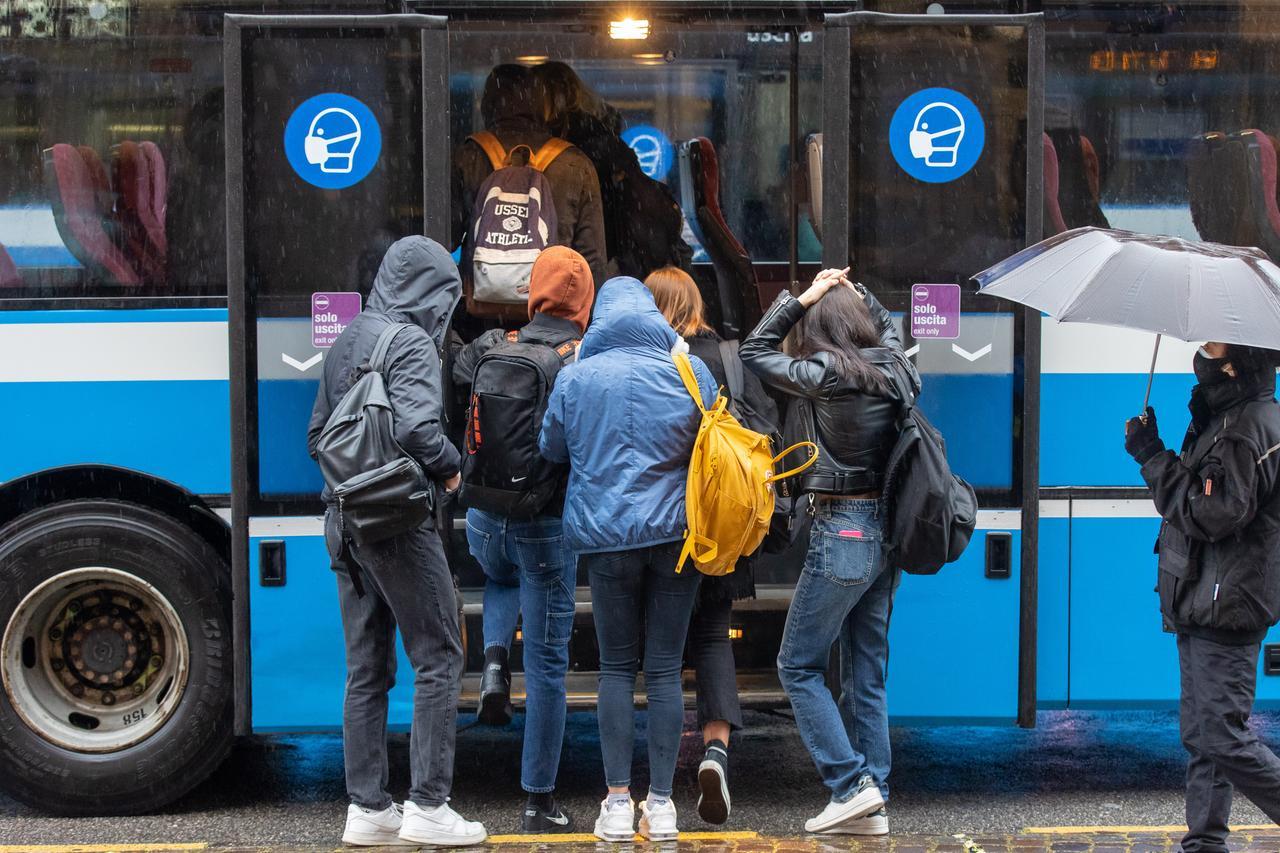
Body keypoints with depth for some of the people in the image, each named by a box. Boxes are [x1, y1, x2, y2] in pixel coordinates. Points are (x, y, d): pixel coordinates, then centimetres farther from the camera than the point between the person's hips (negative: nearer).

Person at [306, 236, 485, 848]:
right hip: (399, 521, -8)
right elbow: (417, 427, -24)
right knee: (438, 659, -1)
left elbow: (318, 435, 20)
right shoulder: (410, 343, -11)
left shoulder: (346, 342, 15)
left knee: (366, 669, 11)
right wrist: (449, 466, -8)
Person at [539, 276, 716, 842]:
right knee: (665, 669, 4)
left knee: (616, 667, 8)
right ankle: (661, 804, 6)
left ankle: (618, 802, 5)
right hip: (676, 533, 1)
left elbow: (552, 448, 9)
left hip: (606, 535, 0)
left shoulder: (575, 376, -3)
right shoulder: (690, 371, -1)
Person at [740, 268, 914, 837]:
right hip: (886, 531, 7)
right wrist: (852, 291, 21)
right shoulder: (893, 368, 5)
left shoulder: (824, 375, -13)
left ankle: (851, 783, -5)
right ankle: (871, 804, 12)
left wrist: (803, 298, 6)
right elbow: (887, 326, 30)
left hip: (840, 530, -7)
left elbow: (754, 351, 2)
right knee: (867, 673, 11)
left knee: (799, 666, 3)